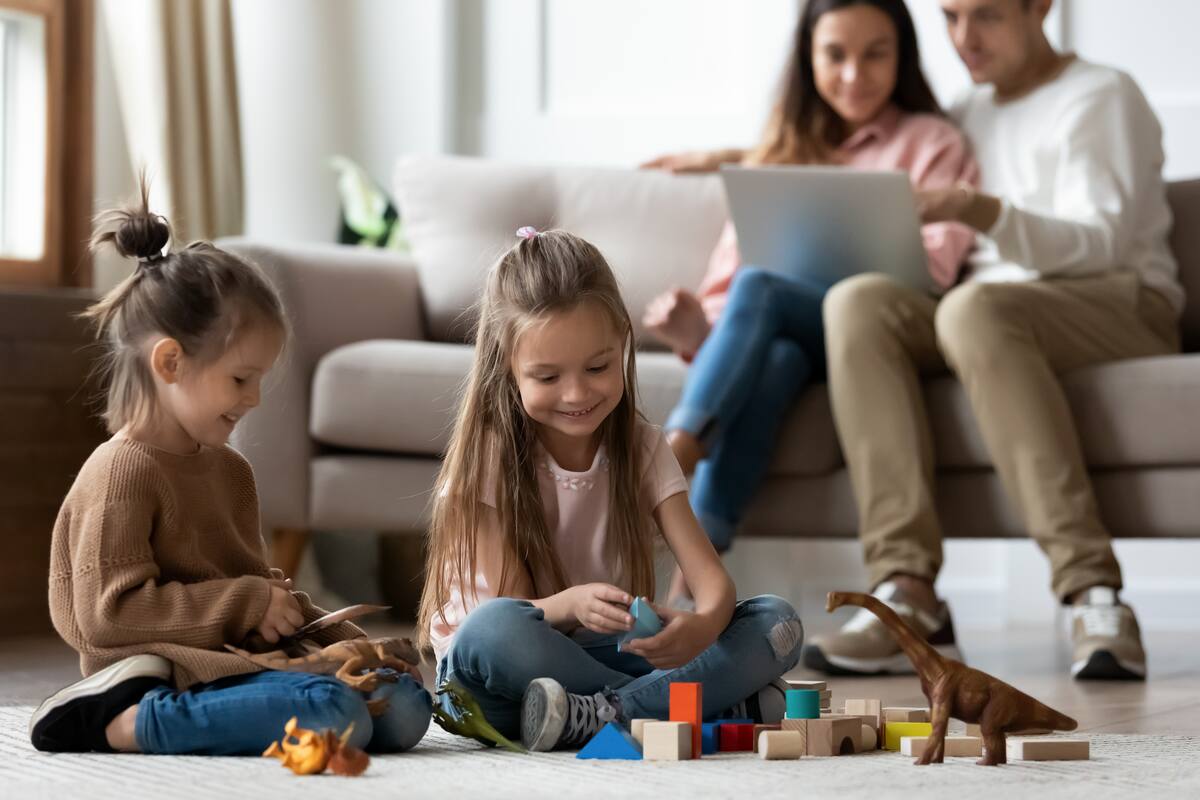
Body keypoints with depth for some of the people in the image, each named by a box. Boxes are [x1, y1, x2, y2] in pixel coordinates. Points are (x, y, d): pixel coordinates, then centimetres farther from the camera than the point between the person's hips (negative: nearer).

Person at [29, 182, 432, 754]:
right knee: (332, 711, -31)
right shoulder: (122, 471, -8)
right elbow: (109, 612, -16)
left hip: (241, 662, 9)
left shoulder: (230, 470, 22)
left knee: (406, 705, -5)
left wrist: (335, 637, 14)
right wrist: (245, 604, -13)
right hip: (172, 673, -9)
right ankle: (114, 722, -24)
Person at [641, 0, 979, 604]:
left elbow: (934, 268, -2)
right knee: (775, 360, -36)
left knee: (758, 289, -33)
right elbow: (725, 280, 15)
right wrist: (699, 328, -9)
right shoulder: (780, 153, 27)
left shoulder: (931, 142, 16)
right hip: (786, 340, 3)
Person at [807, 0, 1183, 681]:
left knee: (974, 307, -39)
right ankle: (907, 590, -39)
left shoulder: (1100, 97, 5)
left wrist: (986, 214, -28)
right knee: (857, 300, -25)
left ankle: (1094, 593, -46)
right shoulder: (970, 116, 27)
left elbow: (1102, 243, -11)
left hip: (1125, 308, -6)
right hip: (996, 312, 6)